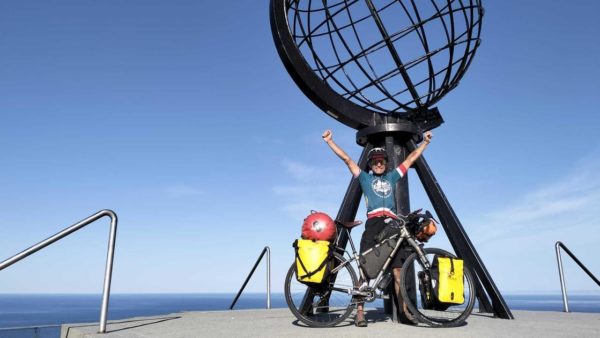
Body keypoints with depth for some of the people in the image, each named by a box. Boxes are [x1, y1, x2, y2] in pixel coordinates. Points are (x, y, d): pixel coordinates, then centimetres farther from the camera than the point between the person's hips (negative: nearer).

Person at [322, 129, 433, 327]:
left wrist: (425, 142, 36)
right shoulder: (365, 178, 20)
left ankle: (404, 311, 5)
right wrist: (329, 141, 14)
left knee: (397, 270, 0)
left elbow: (411, 158, 32)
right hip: (373, 224, -2)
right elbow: (346, 159, 16)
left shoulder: (392, 176, 26)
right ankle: (359, 311, -5)